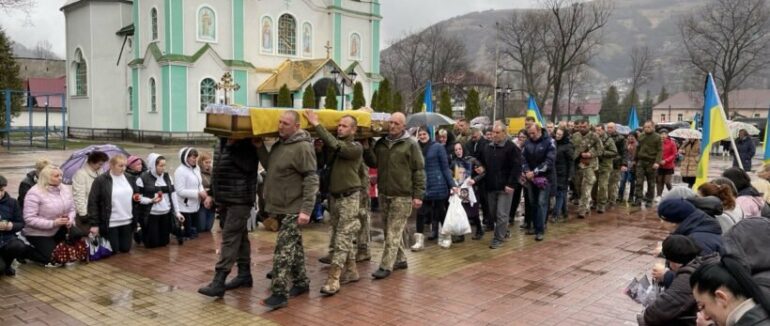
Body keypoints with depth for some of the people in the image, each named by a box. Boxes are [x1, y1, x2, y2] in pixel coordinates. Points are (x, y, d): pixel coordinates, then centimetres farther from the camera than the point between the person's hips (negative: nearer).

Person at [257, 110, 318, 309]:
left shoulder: (303, 147, -17)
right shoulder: (279, 144, 12)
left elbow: (311, 180, -20)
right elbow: (269, 167, 21)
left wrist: (306, 209, -24)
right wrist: (259, 147, 8)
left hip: (292, 209, -9)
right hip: (280, 206, 9)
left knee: (283, 250, -8)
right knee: (294, 246, 17)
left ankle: (280, 294, -3)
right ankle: (301, 282, 29)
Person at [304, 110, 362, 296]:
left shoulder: (356, 148, -13)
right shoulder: (336, 145, 12)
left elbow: (334, 146, -28)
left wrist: (316, 124, -27)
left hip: (349, 197, -7)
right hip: (334, 196, 8)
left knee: (342, 238, -10)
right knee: (343, 237, 13)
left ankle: (333, 278, -13)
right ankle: (351, 271, 24)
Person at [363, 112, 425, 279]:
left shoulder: (410, 145, -5)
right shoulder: (381, 143, 11)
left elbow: (419, 171, -6)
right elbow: (373, 163, 8)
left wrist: (418, 195, -10)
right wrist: (366, 148, -8)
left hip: (402, 196, -6)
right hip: (384, 193, 6)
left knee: (393, 232, -6)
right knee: (390, 230, 14)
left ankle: (386, 266, -3)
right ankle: (400, 260, 27)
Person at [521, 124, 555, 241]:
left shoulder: (549, 142, -9)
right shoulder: (528, 142, 5)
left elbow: (549, 160, -17)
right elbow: (523, 158, 2)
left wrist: (535, 172, -21)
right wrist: (526, 171, -16)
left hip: (545, 177, -5)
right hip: (531, 178, 5)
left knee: (542, 203, -8)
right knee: (533, 203, 9)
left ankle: (540, 230, -5)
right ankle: (536, 226, 21)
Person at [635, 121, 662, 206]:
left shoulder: (657, 137, -3)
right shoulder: (641, 136, 10)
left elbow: (660, 150, -7)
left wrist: (657, 162, -18)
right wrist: (635, 160, 17)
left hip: (651, 163, -3)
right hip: (641, 161, 3)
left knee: (651, 183, 6)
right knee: (639, 181, -5)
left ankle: (649, 200, 15)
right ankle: (638, 199, -6)